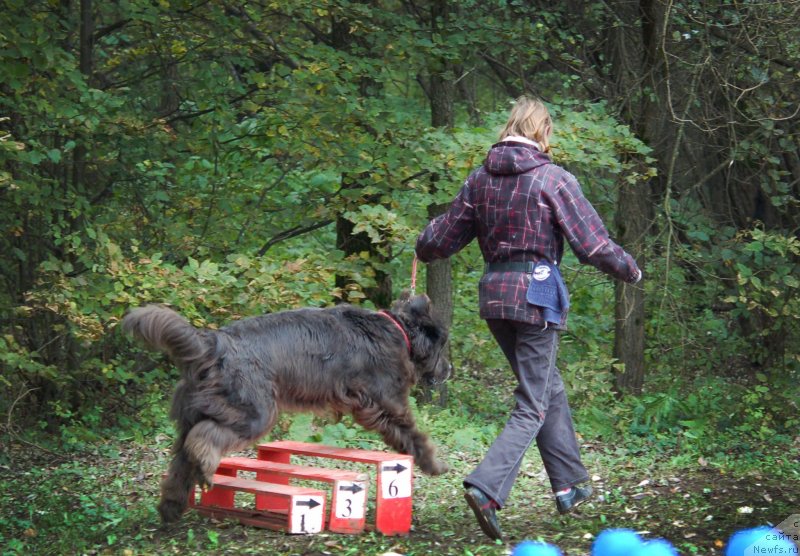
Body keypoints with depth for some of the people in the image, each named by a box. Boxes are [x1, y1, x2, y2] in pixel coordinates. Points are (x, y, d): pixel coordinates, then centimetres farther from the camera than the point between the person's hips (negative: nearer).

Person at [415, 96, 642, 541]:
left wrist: (425, 250, 35)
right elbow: (594, 245, -10)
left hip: (494, 292, 6)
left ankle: (570, 485, 27)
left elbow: (442, 238, 12)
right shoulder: (554, 180, -9)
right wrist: (631, 270, 8)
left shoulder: (481, 179, 6)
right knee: (533, 404, -2)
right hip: (537, 292, -6)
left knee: (549, 387, 21)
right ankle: (487, 487, -20)